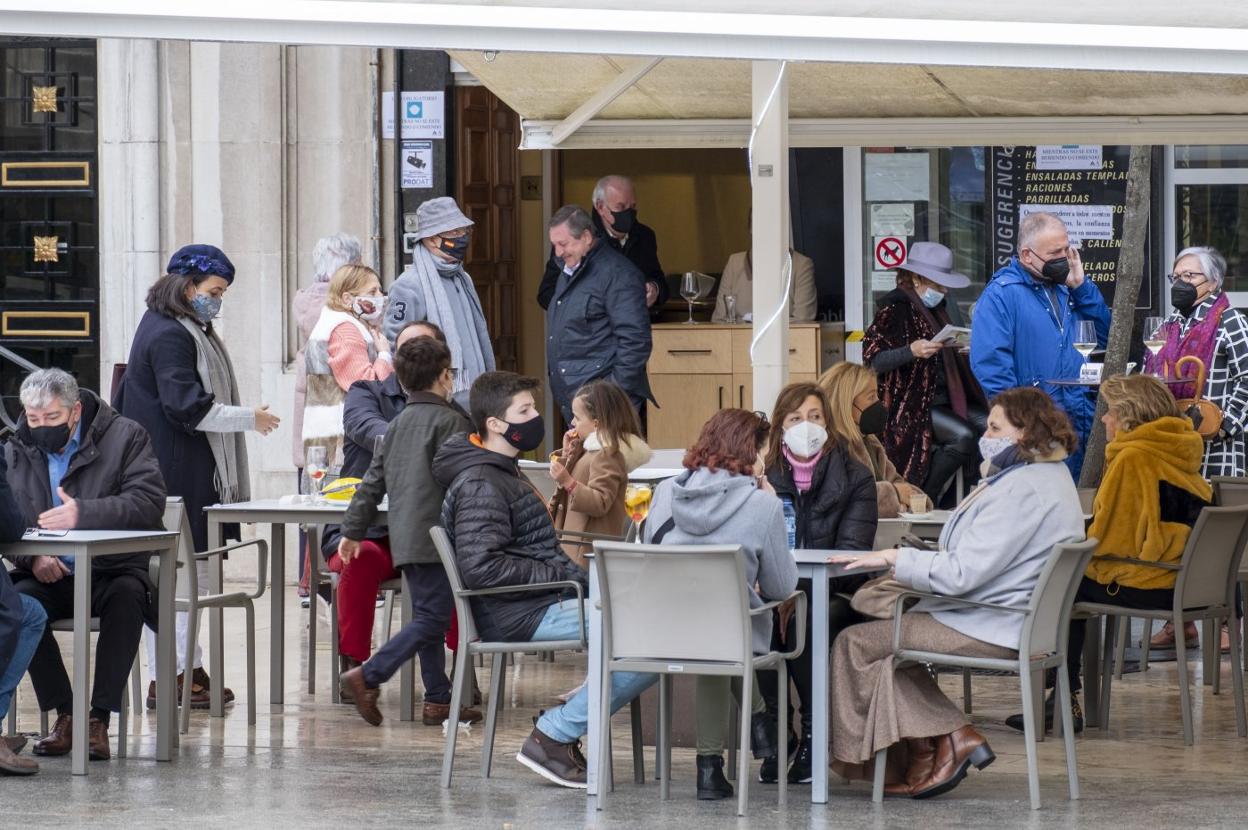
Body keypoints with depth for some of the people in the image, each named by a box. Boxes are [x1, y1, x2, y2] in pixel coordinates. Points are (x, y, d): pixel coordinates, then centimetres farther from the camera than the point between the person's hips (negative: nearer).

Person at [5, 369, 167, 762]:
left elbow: (149, 504, -16)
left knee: (127, 596, -35)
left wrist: (84, 514, -31)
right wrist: (32, 557, -16)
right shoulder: (16, 450, 10)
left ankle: (99, 719, -30)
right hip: (50, 577, 3)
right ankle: (65, 714, -19)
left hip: (112, 571, -3)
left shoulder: (125, 437, -2)